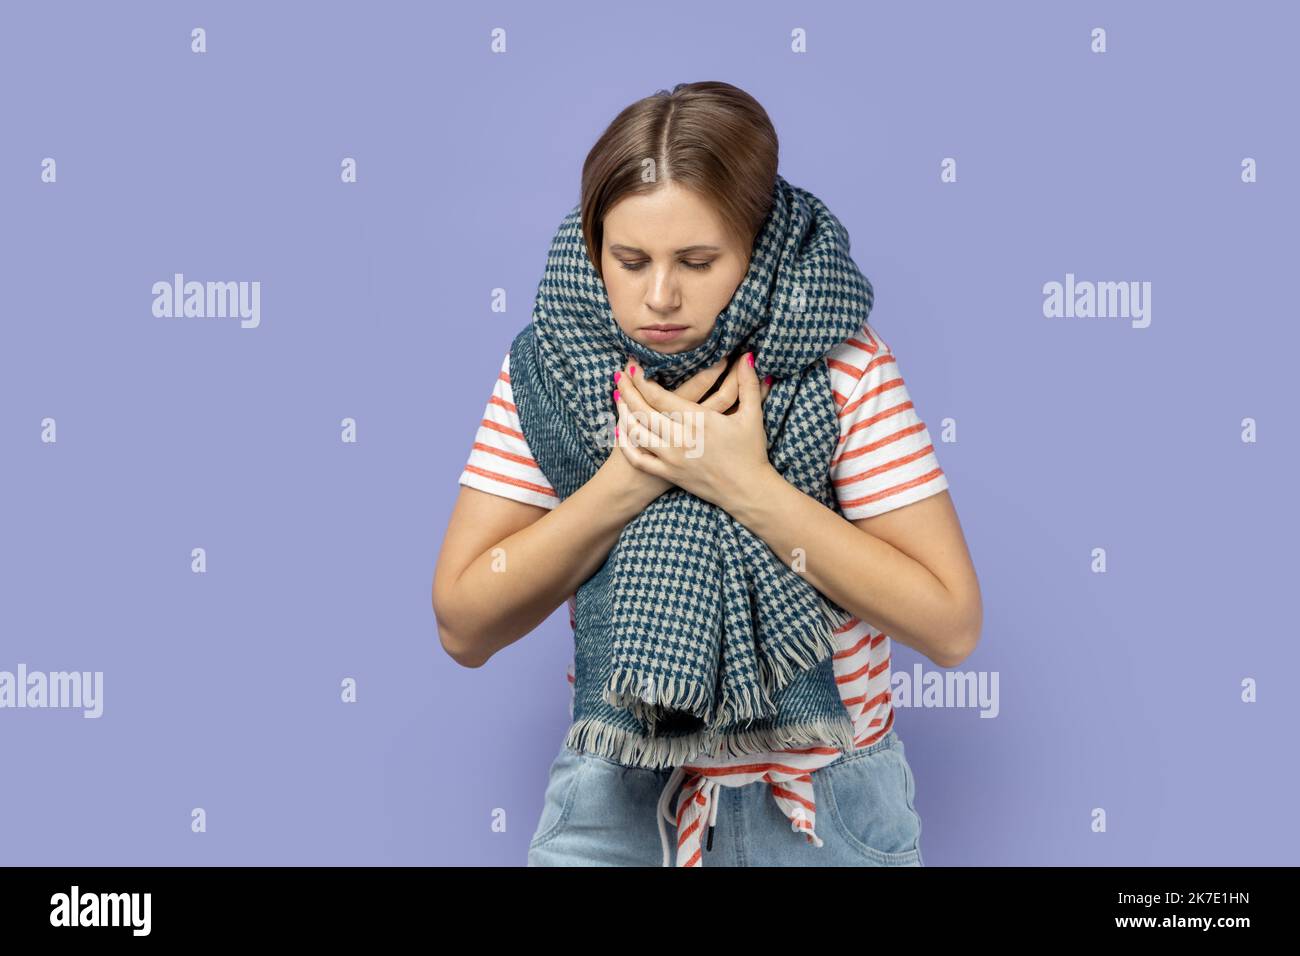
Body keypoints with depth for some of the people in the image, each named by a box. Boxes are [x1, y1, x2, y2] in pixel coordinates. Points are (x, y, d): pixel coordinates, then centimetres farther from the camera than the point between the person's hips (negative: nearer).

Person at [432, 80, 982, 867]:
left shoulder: (846, 367, -15)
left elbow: (952, 626, -19)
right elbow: (464, 627, -13)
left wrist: (748, 487, -28)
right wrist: (628, 478, -25)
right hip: (616, 798, 2)